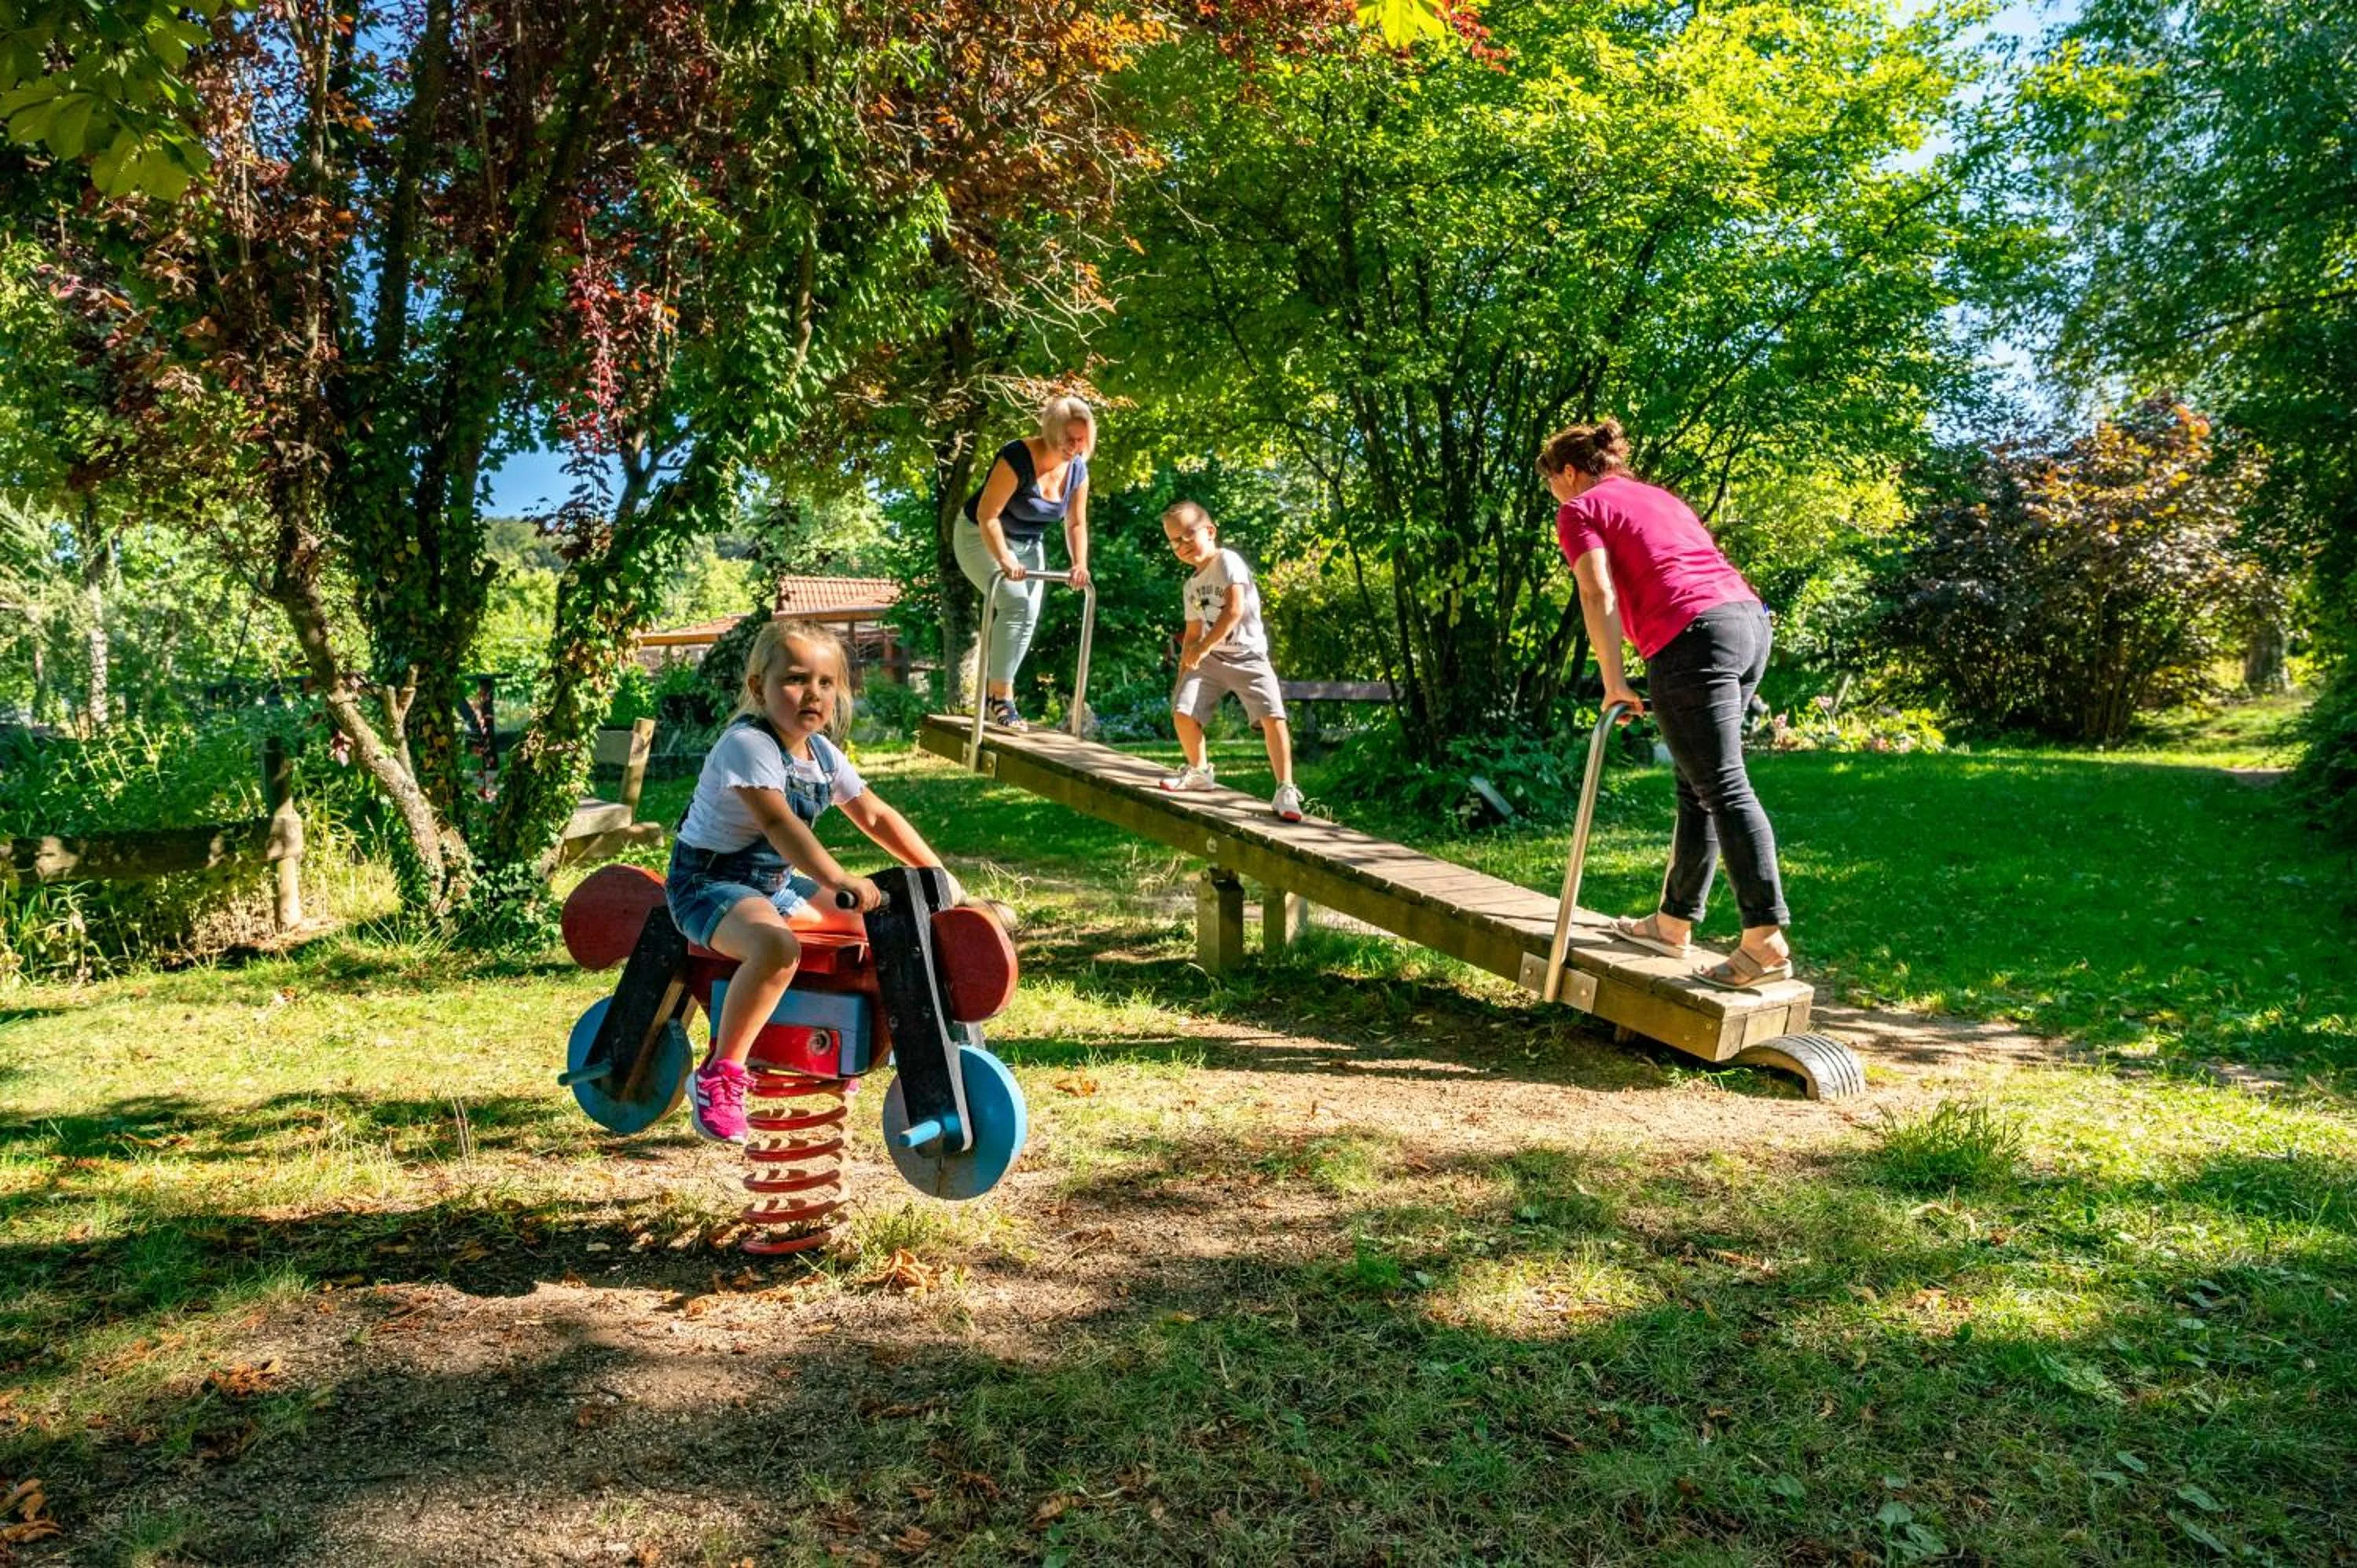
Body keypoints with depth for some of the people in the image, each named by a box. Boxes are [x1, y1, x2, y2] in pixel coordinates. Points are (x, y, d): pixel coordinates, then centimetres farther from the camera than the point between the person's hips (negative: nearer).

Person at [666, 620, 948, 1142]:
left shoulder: (823, 754, 6)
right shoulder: (747, 744, -20)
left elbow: (876, 816, 13)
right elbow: (778, 823, -34)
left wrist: (939, 876, 8)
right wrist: (838, 879, -47)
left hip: (775, 884, 9)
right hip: (708, 883, -9)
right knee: (777, 947, -38)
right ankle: (718, 1078, -23)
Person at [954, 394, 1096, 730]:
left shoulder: (1077, 470, -8)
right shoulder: (1018, 458, -29)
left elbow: (1076, 523, 1)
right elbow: (987, 514, -30)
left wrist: (1080, 564, -13)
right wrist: (1004, 560, -40)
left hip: (1028, 545, 7)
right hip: (981, 538, -7)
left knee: (1030, 614, 0)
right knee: (1015, 602, -24)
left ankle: (993, 691, 14)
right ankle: (1000, 697, -19)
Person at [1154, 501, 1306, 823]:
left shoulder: (1227, 561, -9)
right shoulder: (1190, 586, 13)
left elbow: (1234, 609, -20)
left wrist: (1202, 648, -20)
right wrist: (1184, 672, 10)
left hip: (1248, 656, -6)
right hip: (1210, 658, 6)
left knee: (1273, 716, -21)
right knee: (1182, 712, -8)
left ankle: (1286, 791, -14)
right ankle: (1199, 771, 18)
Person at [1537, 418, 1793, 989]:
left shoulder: (1580, 511, 8)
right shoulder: (1660, 497, 30)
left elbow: (1599, 595, -6)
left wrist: (1615, 682, -6)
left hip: (1693, 637, -8)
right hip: (1749, 619, 8)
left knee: (1724, 789, -10)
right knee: (1698, 786, 14)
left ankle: (1766, 942, -12)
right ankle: (1674, 922, 23)